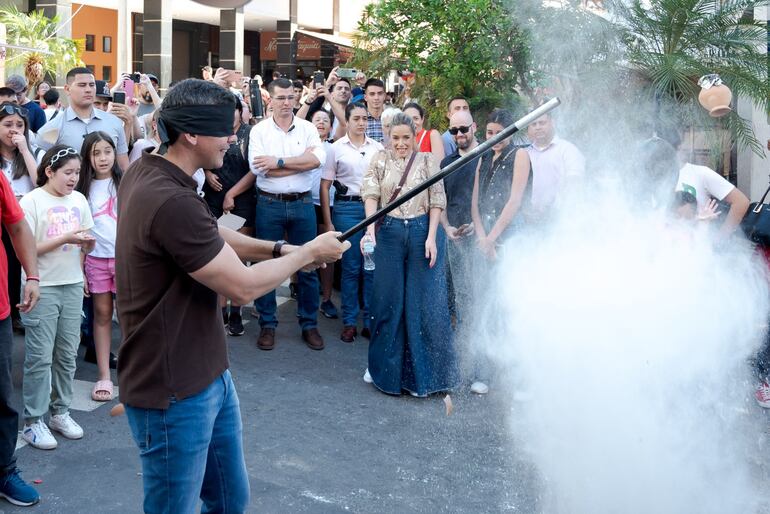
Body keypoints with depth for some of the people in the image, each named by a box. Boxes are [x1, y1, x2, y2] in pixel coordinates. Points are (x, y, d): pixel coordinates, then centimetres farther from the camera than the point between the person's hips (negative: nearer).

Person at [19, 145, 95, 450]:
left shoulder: (79, 200, 7)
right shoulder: (32, 201, -9)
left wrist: (88, 242, -11)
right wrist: (64, 239, -20)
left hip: (73, 285, 5)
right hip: (42, 288, -5)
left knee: (67, 354, 11)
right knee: (40, 357, -2)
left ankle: (60, 411, 24)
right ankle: (33, 422, 6)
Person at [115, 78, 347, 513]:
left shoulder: (145, 173, 3)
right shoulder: (171, 203, -29)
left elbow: (213, 236, 16)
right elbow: (245, 286, -21)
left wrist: (279, 249, 3)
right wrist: (307, 253, -6)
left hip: (209, 375, 10)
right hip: (174, 393, -10)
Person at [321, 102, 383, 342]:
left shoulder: (378, 148, 8)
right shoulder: (336, 148, 2)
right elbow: (325, 186, 2)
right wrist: (328, 222, -4)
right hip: (347, 208, -2)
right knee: (350, 267, 2)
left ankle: (371, 321, 13)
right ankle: (349, 322, 11)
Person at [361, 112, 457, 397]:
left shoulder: (427, 160, 3)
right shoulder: (380, 159, 5)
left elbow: (437, 201, 0)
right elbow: (371, 195, -5)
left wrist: (431, 237, -10)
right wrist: (370, 229, -21)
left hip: (423, 231, -1)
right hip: (389, 232, 1)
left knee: (423, 303, 4)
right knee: (387, 301, 7)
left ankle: (421, 372, 17)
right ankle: (385, 366, 24)